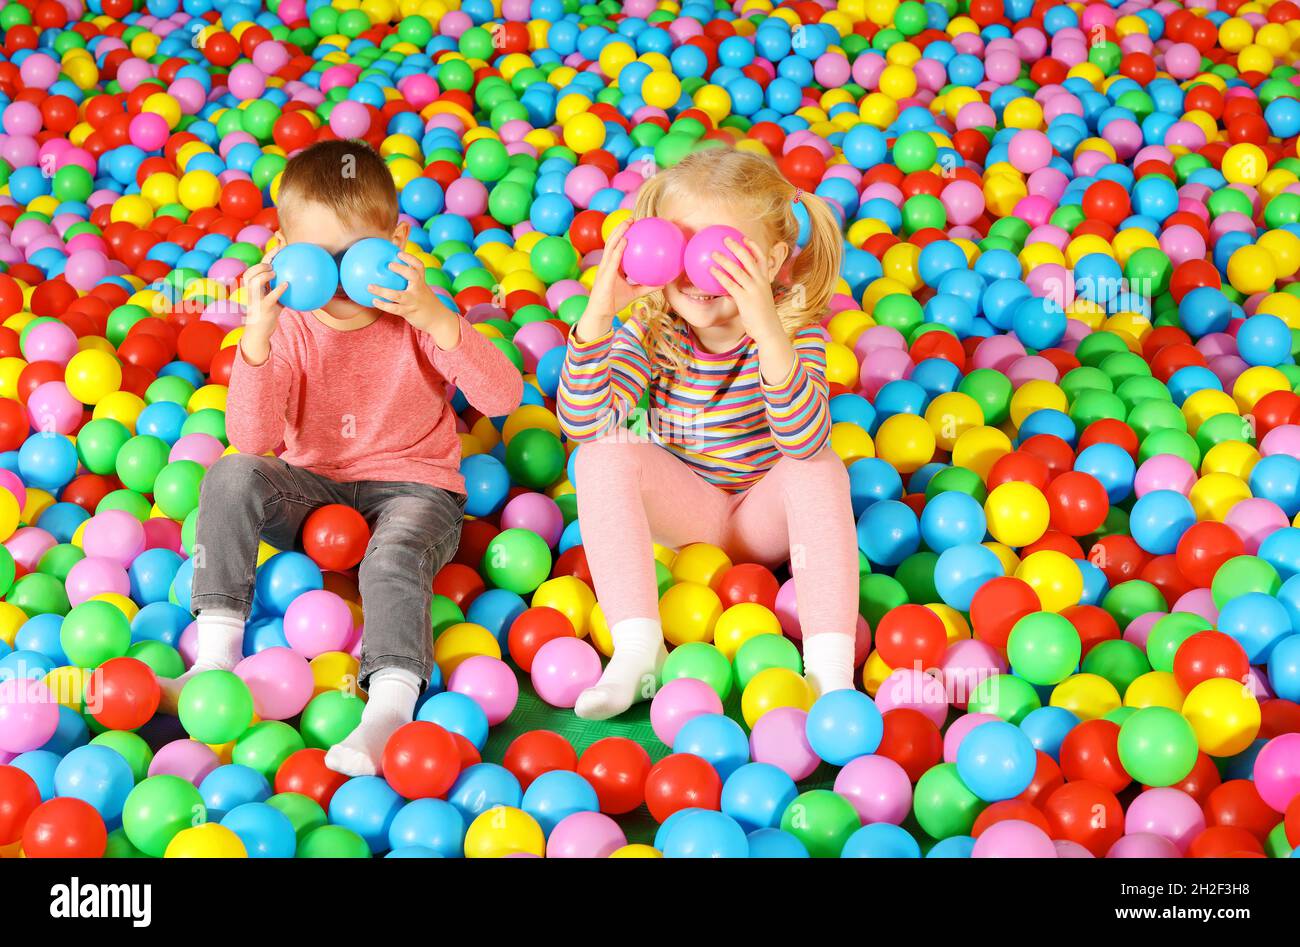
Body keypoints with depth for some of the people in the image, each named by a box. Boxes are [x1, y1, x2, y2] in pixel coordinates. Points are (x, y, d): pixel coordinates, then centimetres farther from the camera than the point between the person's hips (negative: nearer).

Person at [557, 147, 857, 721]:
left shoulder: (796, 329, -21)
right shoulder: (652, 328, -14)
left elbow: (805, 442, -39)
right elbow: (585, 424, -27)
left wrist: (768, 330, -53)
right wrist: (596, 314, -38)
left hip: (768, 511, -2)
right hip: (685, 511, 2)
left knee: (822, 470, -31)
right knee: (603, 455, -23)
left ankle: (830, 669, -33)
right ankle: (636, 649, -27)